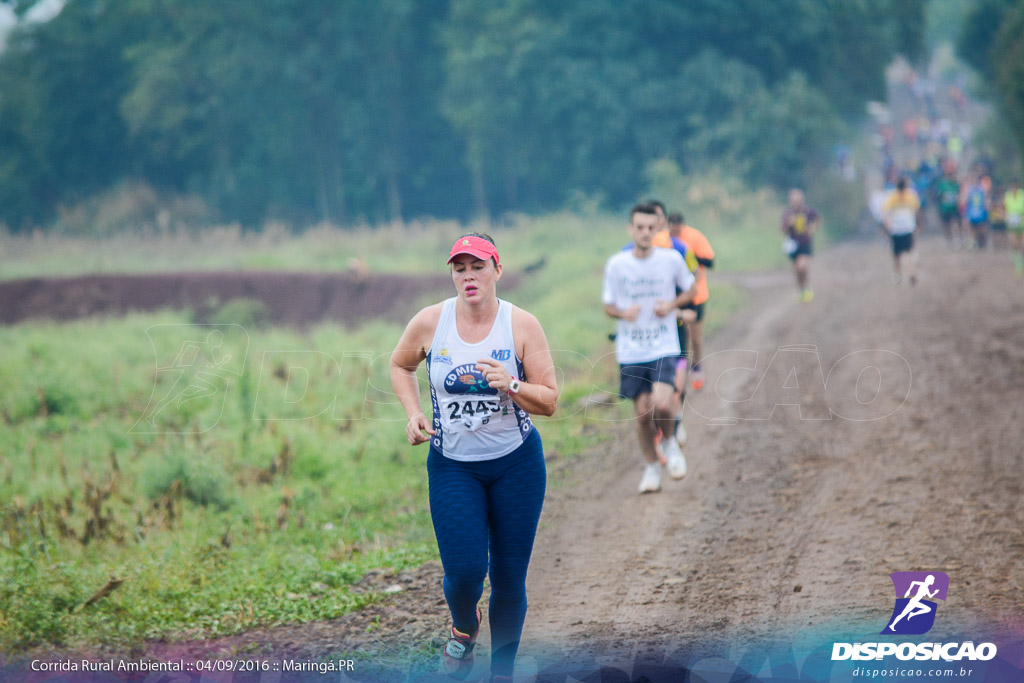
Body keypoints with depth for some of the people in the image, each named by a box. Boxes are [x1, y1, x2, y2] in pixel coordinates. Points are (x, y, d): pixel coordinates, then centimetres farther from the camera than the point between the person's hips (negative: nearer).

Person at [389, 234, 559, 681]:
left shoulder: (522, 325, -7)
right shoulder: (429, 323, -4)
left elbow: (549, 402, -6)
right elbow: (400, 365, 17)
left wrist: (511, 386, -24)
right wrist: (413, 414, 2)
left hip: (517, 462, 0)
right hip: (452, 464, 0)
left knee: (509, 576, 2)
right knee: (465, 571, -12)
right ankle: (464, 627, 24)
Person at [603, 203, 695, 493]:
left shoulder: (672, 259, -4)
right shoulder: (616, 264, -3)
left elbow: (689, 290, 12)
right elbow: (608, 304, 7)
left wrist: (672, 305, -9)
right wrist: (623, 313, -16)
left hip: (664, 348, -1)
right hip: (631, 351, 1)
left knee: (662, 405, -20)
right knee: (642, 412, 3)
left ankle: (669, 443, 12)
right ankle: (651, 467, 24)